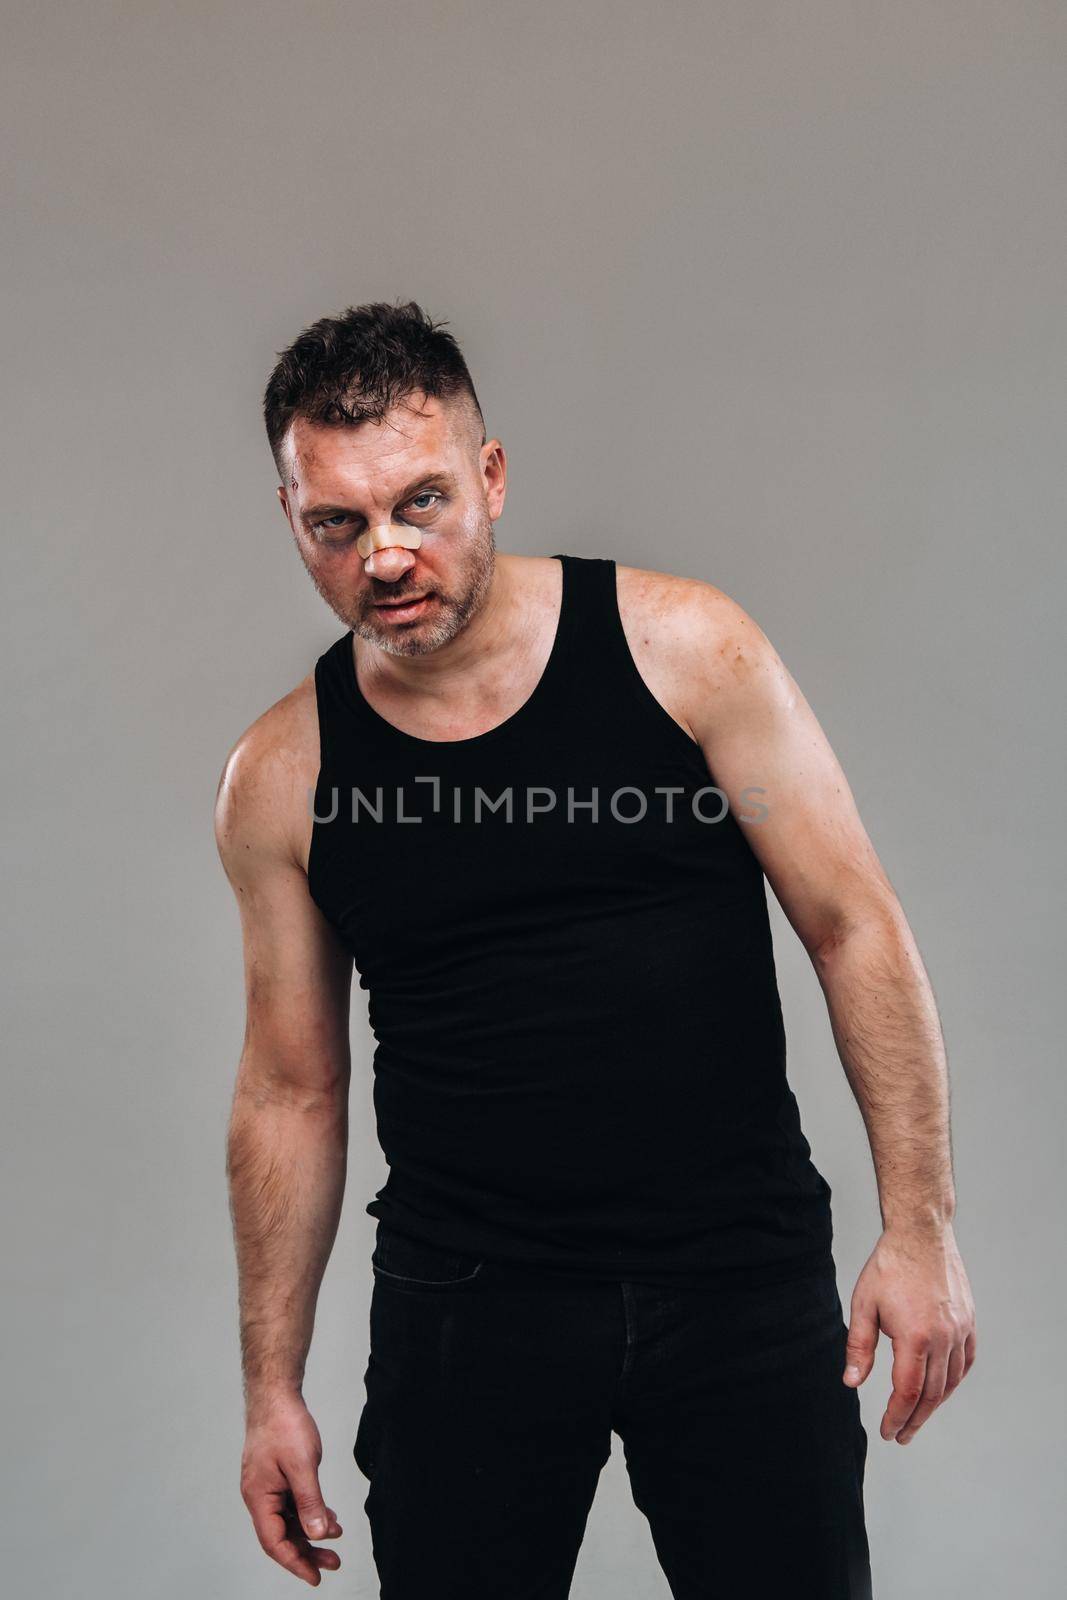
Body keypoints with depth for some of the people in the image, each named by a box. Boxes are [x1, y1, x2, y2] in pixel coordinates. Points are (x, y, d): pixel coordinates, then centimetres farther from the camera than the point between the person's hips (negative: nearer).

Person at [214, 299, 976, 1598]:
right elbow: (290, 1090, 7)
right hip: (465, 1300, 1)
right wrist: (271, 1385, 9)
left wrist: (919, 1226, -8)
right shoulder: (281, 780, -1)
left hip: (745, 1278, -1)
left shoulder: (683, 647, -7)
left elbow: (854, 927, -3)